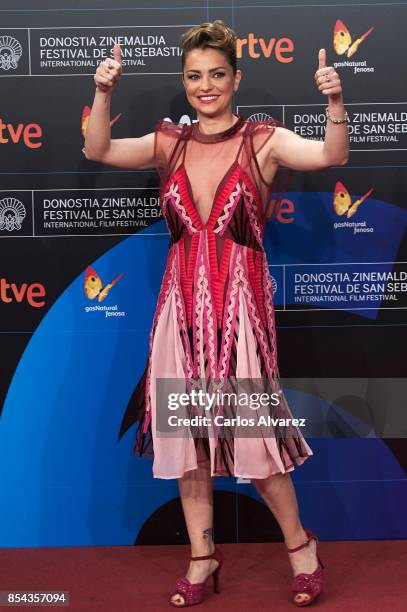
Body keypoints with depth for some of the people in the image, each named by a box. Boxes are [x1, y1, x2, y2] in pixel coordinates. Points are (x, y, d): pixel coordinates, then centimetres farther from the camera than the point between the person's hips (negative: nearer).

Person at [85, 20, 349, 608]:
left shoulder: (264, 139, -2)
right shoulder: (170, 143, 8)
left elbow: (330, 155, -16)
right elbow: (98, 150, 0)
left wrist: (335, 103, -33)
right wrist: (103, 93, -15)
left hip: (240, 304, -4)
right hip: (182, 304, 4)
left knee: (251, 432, 0)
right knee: (186, 432, 9)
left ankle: (300, 543, 26)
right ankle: (202, 555, 28)